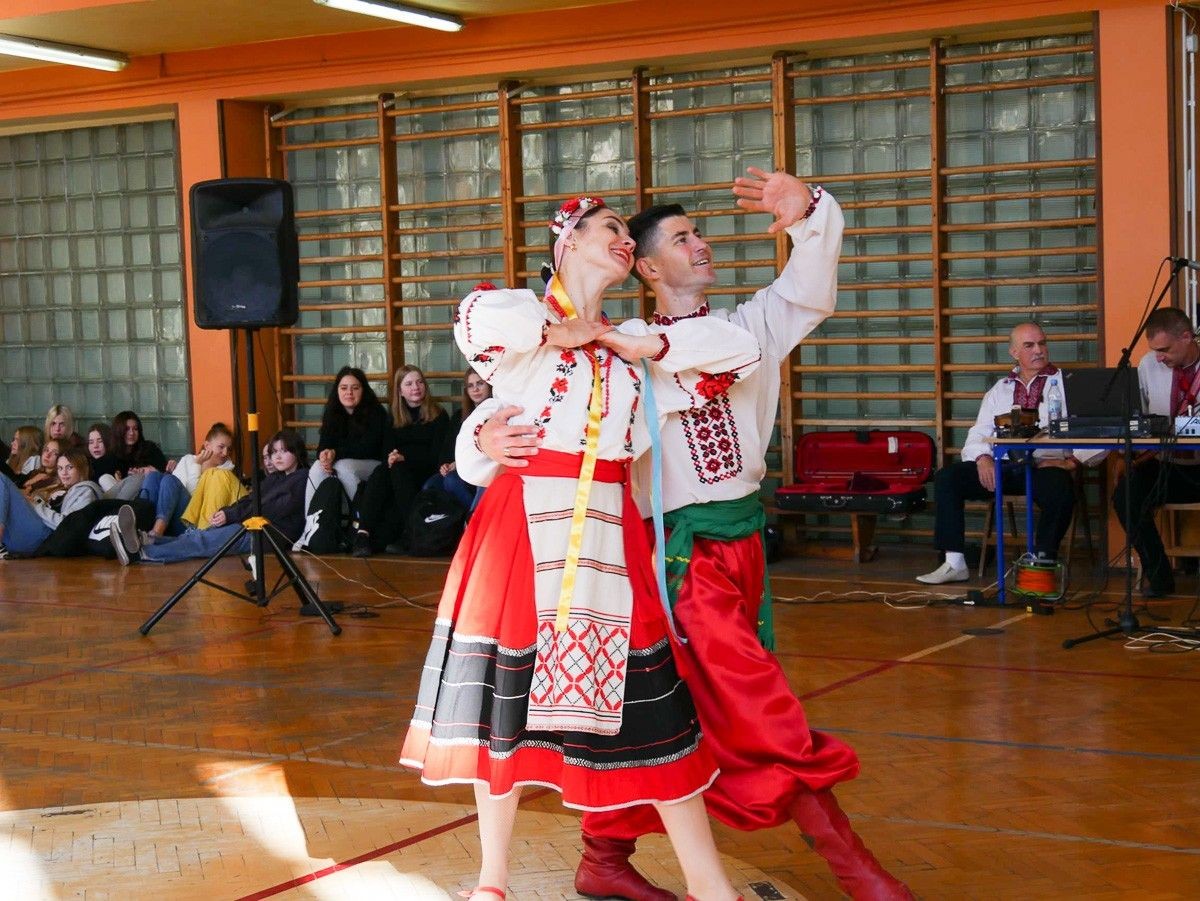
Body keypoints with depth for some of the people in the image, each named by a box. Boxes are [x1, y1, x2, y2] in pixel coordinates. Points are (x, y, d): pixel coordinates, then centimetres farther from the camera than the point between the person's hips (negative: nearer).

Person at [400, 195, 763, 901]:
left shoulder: (633, 341, 16)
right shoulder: (523, 314, 2)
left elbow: (740, 352, 6)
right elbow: (479, 321, -23)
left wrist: (625, 341, 0)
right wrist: (559, 333, -7)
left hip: (608, 535, 4)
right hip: (525, 526, -3)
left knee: (646, 703, 3)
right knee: (508, 696, 5)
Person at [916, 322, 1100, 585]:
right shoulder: (1000, 390, 23)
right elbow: (978, 434, 17)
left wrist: (1072, 460, -16)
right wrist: (982, 458, -5)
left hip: (1046, 465, -4)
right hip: (1000, 467, 4)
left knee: (1060, 488, -37)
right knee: (947, 476, -16)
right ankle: (954, 563, -15)